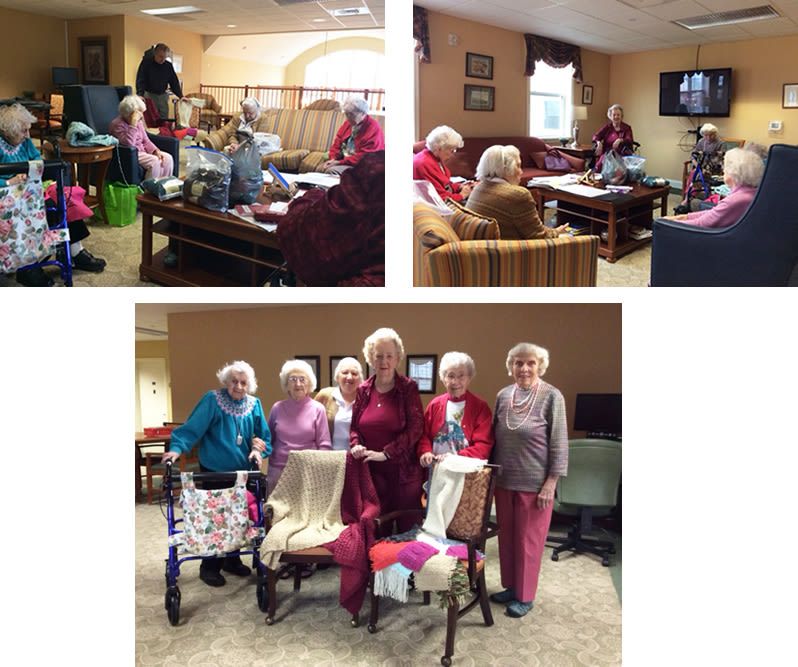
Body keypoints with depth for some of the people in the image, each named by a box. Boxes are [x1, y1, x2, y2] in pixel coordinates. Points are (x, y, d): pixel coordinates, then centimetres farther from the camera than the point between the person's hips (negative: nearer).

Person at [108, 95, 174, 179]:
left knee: (168, 158, -8)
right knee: (154, 161, -29)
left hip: (142, 150, 8)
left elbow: (146, 141, 14)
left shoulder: (139, 122, 8)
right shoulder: (117, 124, -16)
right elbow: (128, 144, -30)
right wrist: (133, 125, -33)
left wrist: (156, 151, -6)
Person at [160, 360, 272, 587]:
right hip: (214, 470, -5)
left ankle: (232, 560, 31)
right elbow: (193, 427, -22)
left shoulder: (253, 404, 0)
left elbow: (263, 435, 5)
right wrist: (177, 448, -32)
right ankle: (209, 567, 13)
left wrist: (259, 450, -13)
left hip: (242, 471, 5)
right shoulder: (212, 399, -14)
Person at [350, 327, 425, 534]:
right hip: (373, 471, 3)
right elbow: (355, 426, 15)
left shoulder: (408, 388, -4)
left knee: (408, 528, 4)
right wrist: (356, 445, -6)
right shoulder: (363, 390, 7)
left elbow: (415, 428, -10)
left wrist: (385, 453, -15)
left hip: (403, 470, -3)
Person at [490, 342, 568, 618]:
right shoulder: (503, 395, 4)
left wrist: (551, 483, -12)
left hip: (534, 484, -5)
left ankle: (525, 596, 19)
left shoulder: (551, 397, -10)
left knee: (529, 540, 5)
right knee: (506, 536, 14)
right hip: (504, 481, 5)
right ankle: (511, 587, 30)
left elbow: (559, 443, -10)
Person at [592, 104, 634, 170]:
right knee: (601, 163, -33)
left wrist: (620, 140, -28)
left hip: (621, 154, -2)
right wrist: (599, 143, -18)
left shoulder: (627, 128, 9)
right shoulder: (607, 127, 18)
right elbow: (596, 136, 7)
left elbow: (630, 141, -6)